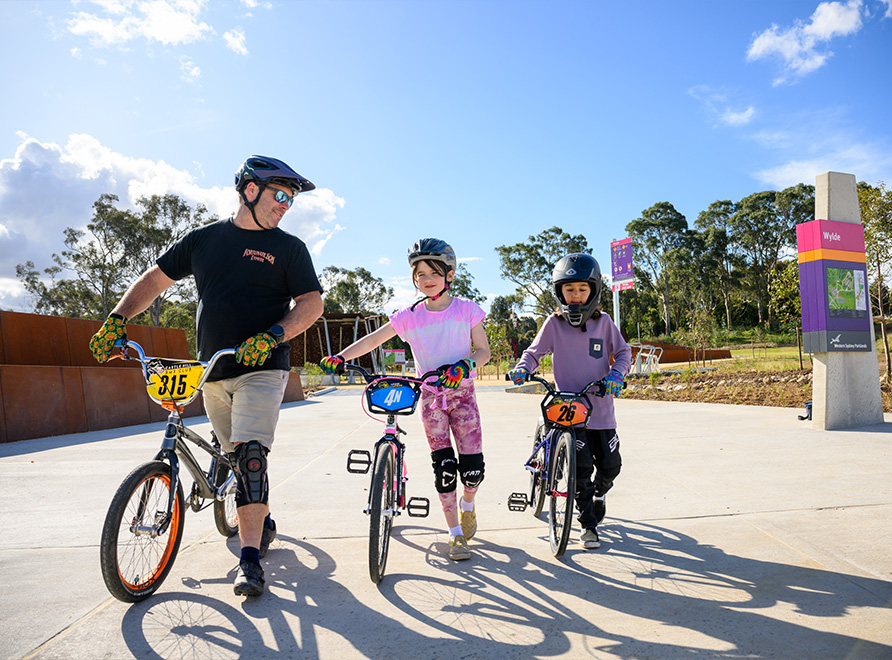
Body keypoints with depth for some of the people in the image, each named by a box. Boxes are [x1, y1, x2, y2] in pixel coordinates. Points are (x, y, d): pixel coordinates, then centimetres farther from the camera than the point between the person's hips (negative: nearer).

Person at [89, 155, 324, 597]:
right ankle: (262, 523, 34)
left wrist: (272, 336, -20)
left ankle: (249, 558, -13)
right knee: (237, 457, 12)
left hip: (262, 368, -4)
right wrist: (116, 319, 3)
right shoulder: (203, 239, 10)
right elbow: (155, 279, 16)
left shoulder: (288, 247, 2)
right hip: (213, 373, 4)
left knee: (250, 455, -16)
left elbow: (311, 303, -5)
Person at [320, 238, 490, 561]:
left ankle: (467, 505, 29)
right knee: (443, 467, -3)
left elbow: (483, 351, -3)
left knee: (472, 467, -5)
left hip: (462, 393, -1)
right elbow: (373, 339, -3)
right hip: (430, 395, 1)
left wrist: (464, 365, -23)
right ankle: (456, 533, 12)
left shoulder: (467, 310, -4)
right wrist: (340, 357, -16)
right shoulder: (410, 316, -1)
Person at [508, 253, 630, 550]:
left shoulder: (604, 322, 3)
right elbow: (534, 352, 5)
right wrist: (522, 369, -15)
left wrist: (616, 373, -10)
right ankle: (588, 525, 11)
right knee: (581, 467, -8)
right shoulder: (554, 323, -2)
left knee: (610, 466, 5)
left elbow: (623, 352, 9)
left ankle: (599, 492, 41)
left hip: (601, 408, 2)